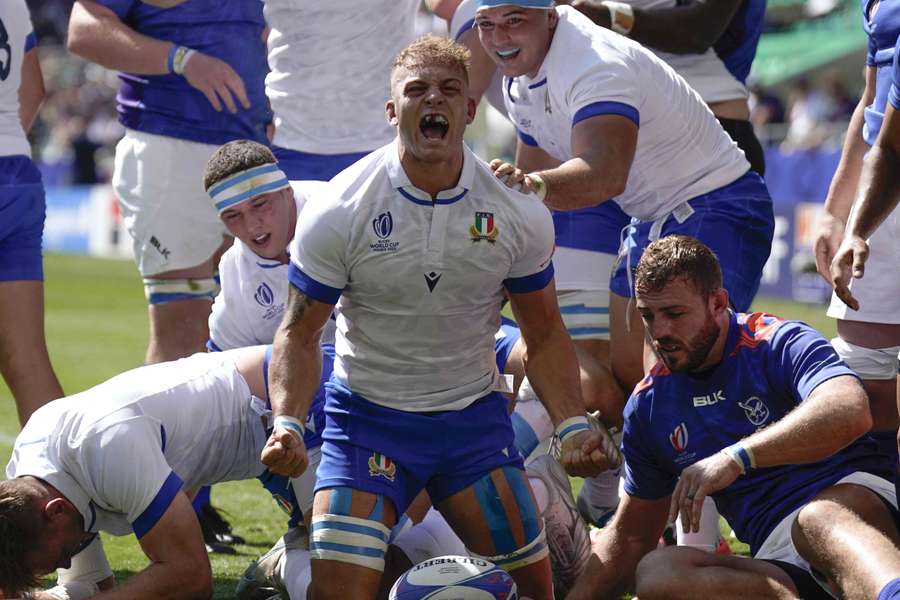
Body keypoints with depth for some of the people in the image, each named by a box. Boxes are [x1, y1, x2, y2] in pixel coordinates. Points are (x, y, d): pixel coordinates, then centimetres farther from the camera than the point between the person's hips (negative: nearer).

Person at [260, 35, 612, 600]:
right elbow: (300, 332, -5)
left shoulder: (518, 212, -7)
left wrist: (572, 424, -10)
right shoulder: (338, 213, -13)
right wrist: (287, 424, -21)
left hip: (474, 418, 2)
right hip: (368, 414, -2)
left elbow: (544, 334, 4)